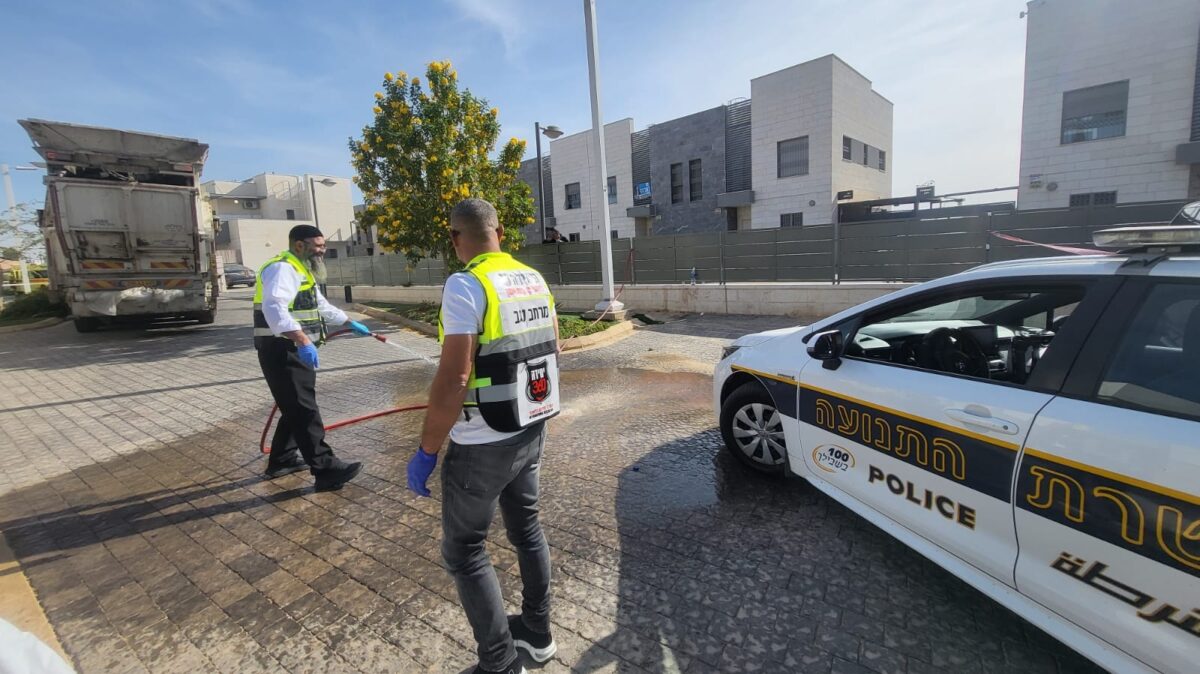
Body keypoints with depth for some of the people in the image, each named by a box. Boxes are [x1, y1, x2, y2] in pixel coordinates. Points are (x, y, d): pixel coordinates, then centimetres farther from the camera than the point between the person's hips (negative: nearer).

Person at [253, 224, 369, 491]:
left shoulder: (303, 272, 21)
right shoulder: (283, 269, -15)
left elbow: (322, 306, 34)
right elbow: (274, 309, -32)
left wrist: (352, 323, 36)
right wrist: (303, 341, -42)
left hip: (295, 352, 11)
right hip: (282, 352, -11)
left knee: (295, 409, 18)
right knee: (304, 411, -11)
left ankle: (282, 459, 31)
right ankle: (326, 469, -9)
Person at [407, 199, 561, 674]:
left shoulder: (465, 285, -19)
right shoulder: (535, 280, 4)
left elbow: (453, 379, -24)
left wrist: (427, 450, -13)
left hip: (483, 445, -7)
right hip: (531, 432, 8)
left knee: (463, 551, 11)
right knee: (527, 528, 23)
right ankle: (537, 632, 40)